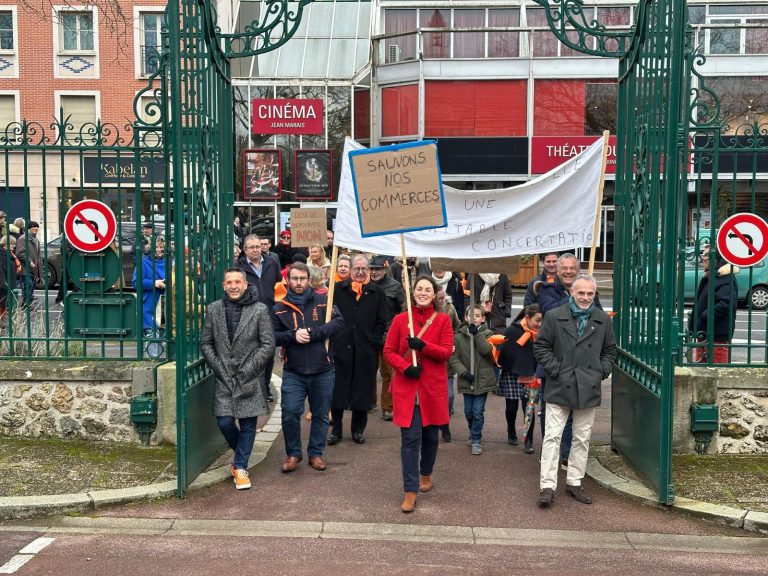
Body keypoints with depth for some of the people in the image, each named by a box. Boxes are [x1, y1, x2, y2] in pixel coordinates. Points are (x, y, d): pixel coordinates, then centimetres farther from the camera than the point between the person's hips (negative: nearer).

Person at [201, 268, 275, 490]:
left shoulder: (260, 310, -4)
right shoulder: (214, 309, 5)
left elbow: (268, 345, -5)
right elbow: (205, 343, 8)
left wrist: (248, 369, -10)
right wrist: (218, 367, -2)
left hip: (250, 379, -2)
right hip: (224, 379, 2)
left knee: (247, 425, 2)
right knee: (225, 422, -1)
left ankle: (240, 467, 16)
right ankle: (242, 455, 28)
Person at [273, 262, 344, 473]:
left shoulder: (323, 301, 1)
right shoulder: (280, 308, 5)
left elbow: (339, 322, -9)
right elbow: (272, 335, 1)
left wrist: (313, 333, -19)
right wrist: (293, 335, -17)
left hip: (323, 371, 0)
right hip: (293, 372, 0)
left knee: (321, 414, 10)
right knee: (290, 413, -7)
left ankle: (316, 453, 25)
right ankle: (293, 453, 13)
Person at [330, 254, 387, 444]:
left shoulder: (377, 293, 7)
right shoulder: (338, 289, 6)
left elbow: (382, 321, 5)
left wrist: (374, 340, -5)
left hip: (366, 350, 0)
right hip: (341, 346, 0)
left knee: (362, 389, 6)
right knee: (338, 388, 4)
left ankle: (358, 429, 20)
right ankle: (336, 429, 16)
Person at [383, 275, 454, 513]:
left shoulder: (443, 320, 1)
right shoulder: (400, 319, 1)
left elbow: (447, 352, -5)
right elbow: (389, 351, 3)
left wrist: (422, 346, -20)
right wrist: (406, 367, -14)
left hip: (433, 387, 1)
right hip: (406, 387, -1)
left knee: (430, 434, 15)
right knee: (410, 438, -6)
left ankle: (426, 474, 40)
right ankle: (410, 491, 0)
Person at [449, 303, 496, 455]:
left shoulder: (487, 334, -1)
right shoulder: (459, 336, -2)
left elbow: (486, 350, -19)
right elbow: (453, 357, -5)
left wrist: (476, 333, -21)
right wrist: (464, 373, -15)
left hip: (483, 379, -1)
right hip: (466, 380, 2)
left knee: (478, 412, -2)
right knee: (468, 412, 13)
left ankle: (476, 440, 10)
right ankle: (473, 433, 37)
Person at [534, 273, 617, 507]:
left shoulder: (603, 320, 6)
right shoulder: (554, 317, -3)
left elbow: (610, 350, 15)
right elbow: (541, 347, 0)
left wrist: (602, 371, 1)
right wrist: (554, 369, -9)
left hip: (589, 389, 3)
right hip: (559, 388, -3)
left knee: (582, 439, 11)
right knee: (552, 437, -3)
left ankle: (574, 482, 24)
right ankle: (547, 486, 1)